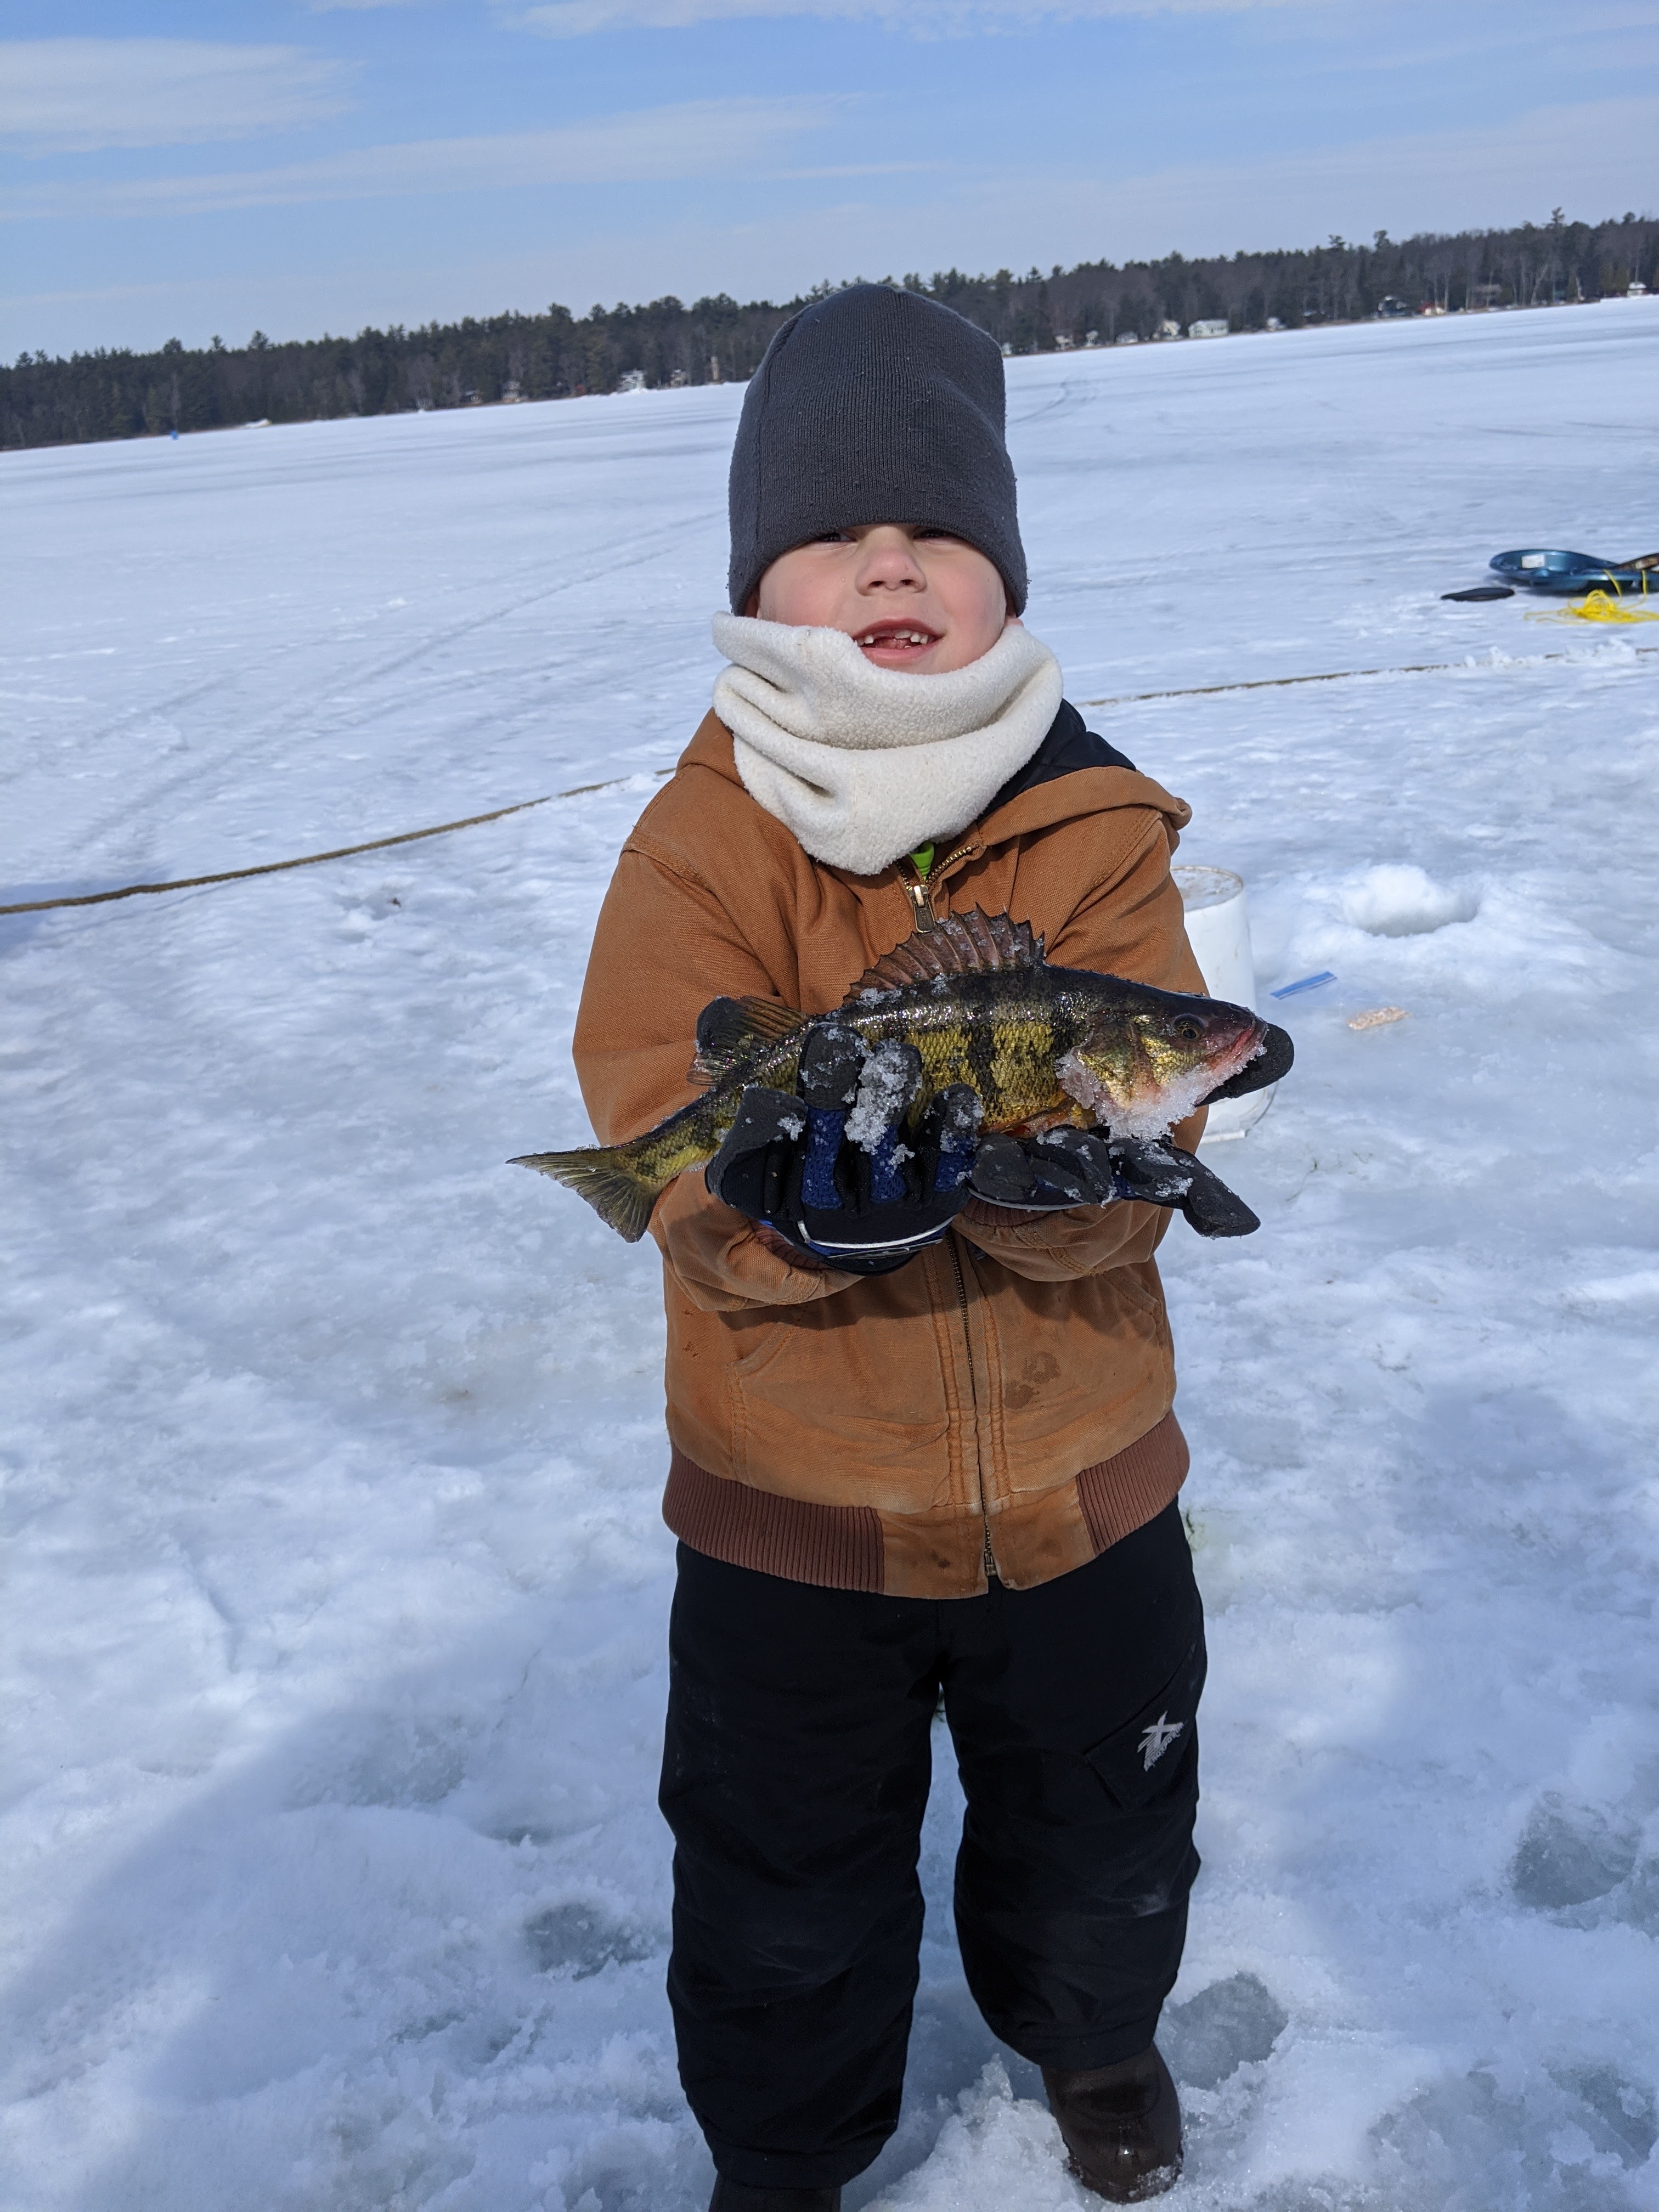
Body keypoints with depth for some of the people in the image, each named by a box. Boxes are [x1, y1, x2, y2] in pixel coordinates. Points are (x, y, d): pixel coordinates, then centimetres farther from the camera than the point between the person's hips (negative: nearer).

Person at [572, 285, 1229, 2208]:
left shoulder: (1097, 833, -9)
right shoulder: (699, 846, -11)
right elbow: (662, 1143, -21)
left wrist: (1033, 1163, -43)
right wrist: (794, 1186, -44)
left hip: (1076, 1473, 1)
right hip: (789, 1499, -1)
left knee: (1100, 1833, 24)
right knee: (784, 1894, 17)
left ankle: (1090, 2027, 59)